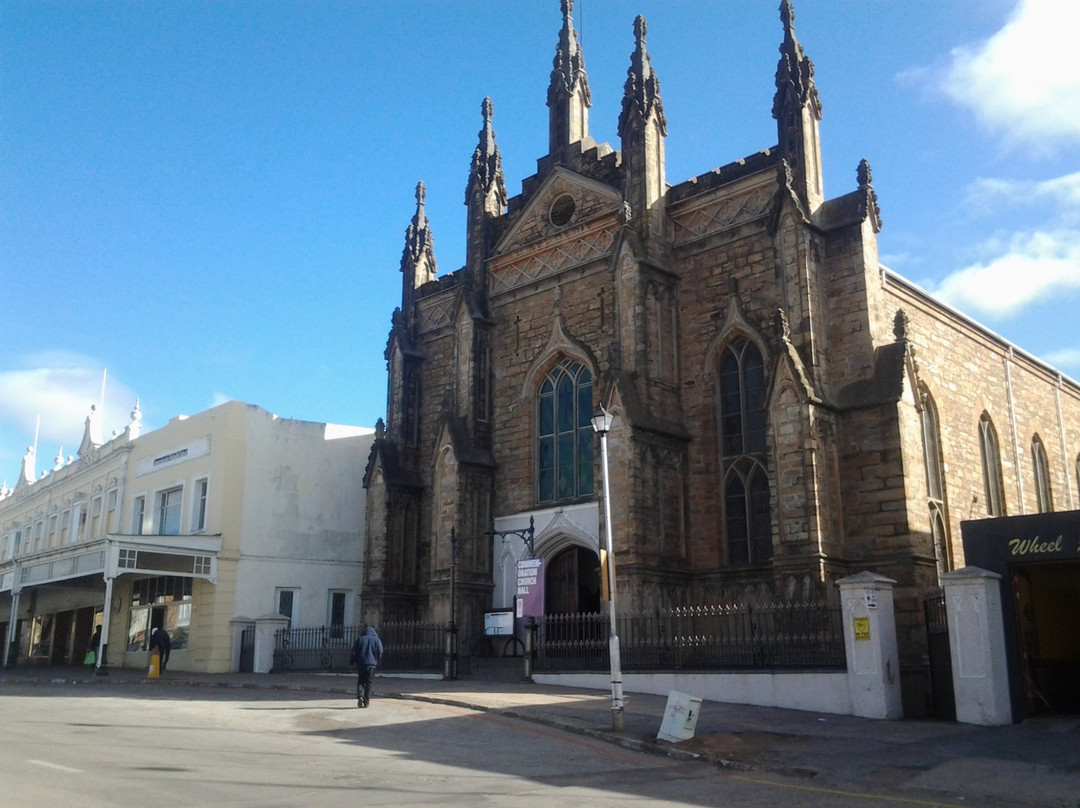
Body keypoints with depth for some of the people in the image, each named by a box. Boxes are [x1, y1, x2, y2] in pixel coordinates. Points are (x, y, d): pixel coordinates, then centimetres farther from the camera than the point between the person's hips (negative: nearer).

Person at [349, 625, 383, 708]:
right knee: (368, 683, 7)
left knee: (360, 682, 11)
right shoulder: (377, 640, 3)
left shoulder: (360, 639, 5)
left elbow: (354, 652, 3)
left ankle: (360, 696, -11)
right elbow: (380, 653, -1)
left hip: (360, 664, 1)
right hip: (371, 665, -1)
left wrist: (351, 662, 9)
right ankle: (366, 701, 3)